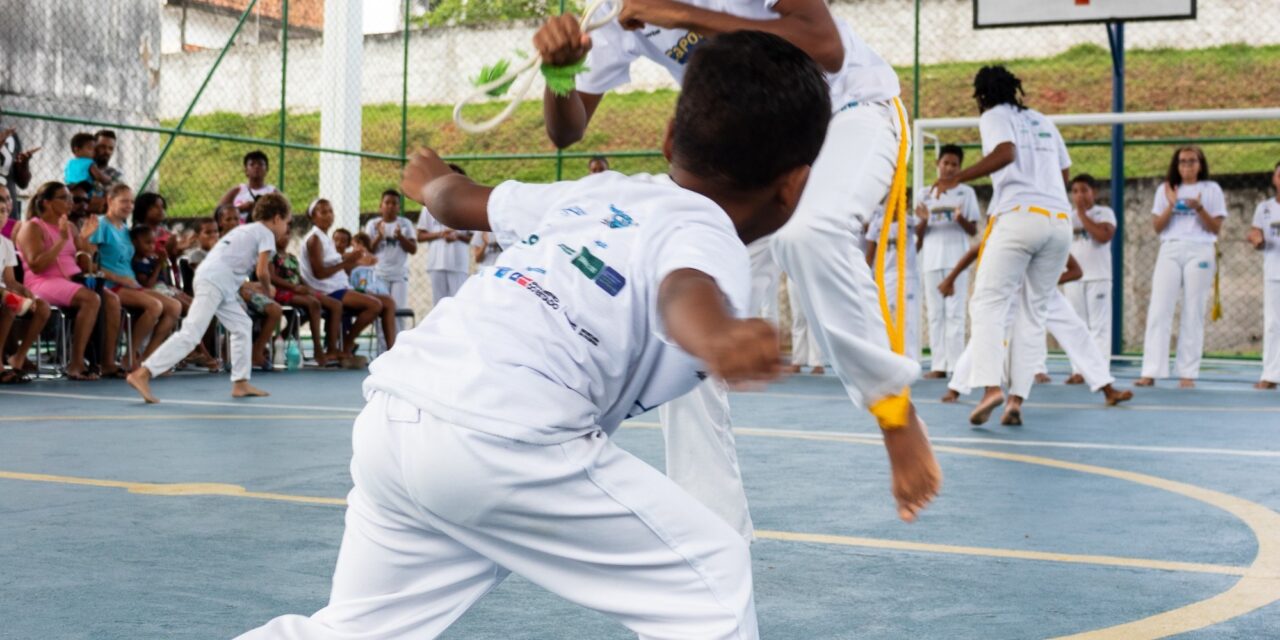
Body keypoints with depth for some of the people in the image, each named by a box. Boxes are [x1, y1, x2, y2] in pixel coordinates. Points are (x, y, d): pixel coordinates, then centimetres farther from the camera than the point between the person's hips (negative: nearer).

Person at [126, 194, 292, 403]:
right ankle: (142, 374, -23)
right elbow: (262, 271, -6)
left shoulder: (246, 230, 29)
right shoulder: (266, 233, 3)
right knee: (191, 333, -16)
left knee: (242, 326, 17)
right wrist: (268, 288, 12)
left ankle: (240, 383, 15)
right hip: (215, 282, -10)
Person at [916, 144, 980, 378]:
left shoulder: (966, 192, 6)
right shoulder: (924, 194, 10)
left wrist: (961, 219, -17)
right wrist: (924, 220, -12)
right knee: (935, 313, 2)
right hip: (932, 259, 2)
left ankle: (956, 364, -7)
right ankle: (938, 365, 3)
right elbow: (918, 233, 10)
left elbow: (974, 230, 3)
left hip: (957, 258, -2)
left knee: (955, 312, -5)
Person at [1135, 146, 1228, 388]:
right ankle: (1150, 372, -10)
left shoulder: (1211, 189, 8)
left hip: (1199, 251, -1)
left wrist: (1199, 208, -14)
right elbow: (1157, 227, 7)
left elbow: (1216, 228, 2)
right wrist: (1171, 205, -8)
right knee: (1159, 311, -7)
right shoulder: (1165, 190, 14)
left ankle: (1188, 373, 2)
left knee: (1193, 313, -2)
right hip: (1170, 250, 2)